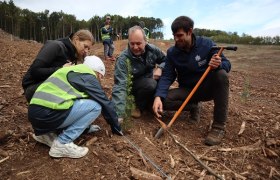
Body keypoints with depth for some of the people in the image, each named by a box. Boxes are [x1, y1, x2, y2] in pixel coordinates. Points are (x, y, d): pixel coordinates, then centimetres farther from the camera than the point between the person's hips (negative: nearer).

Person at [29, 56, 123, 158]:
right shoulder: (88, 76, 0)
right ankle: (62, 144, -5)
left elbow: (80, 104, 33)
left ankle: (44, 133, 16)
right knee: (95, 106, -3)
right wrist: (116, 128, 18)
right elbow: (105, 103, 5)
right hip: (48, 113, -9)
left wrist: (87, 126, 40)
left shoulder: (71, 71, 26)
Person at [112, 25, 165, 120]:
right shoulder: (123, 59, -29)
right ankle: (140, 106, -6)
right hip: (135, 86, -5)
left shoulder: (153, 49, -15)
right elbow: (120, 86, -37)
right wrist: (118, 114, -46)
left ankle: (152, 101, 2)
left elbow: (165, 60, 6)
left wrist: (160, 68, -18)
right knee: (150, 84, -35)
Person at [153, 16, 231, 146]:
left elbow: (226, 64, -10)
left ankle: (219, 126, -27)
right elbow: (167, 76, -14)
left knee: (221, 74, -34)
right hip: (188, 90, 2)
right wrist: (158, 96, -31)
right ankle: (193, 107, 5)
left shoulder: (207, 44, -12)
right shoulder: (172, 52, -6)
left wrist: (219, 64, -37)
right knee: (164, 100, -24)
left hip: (207, 88, -1)